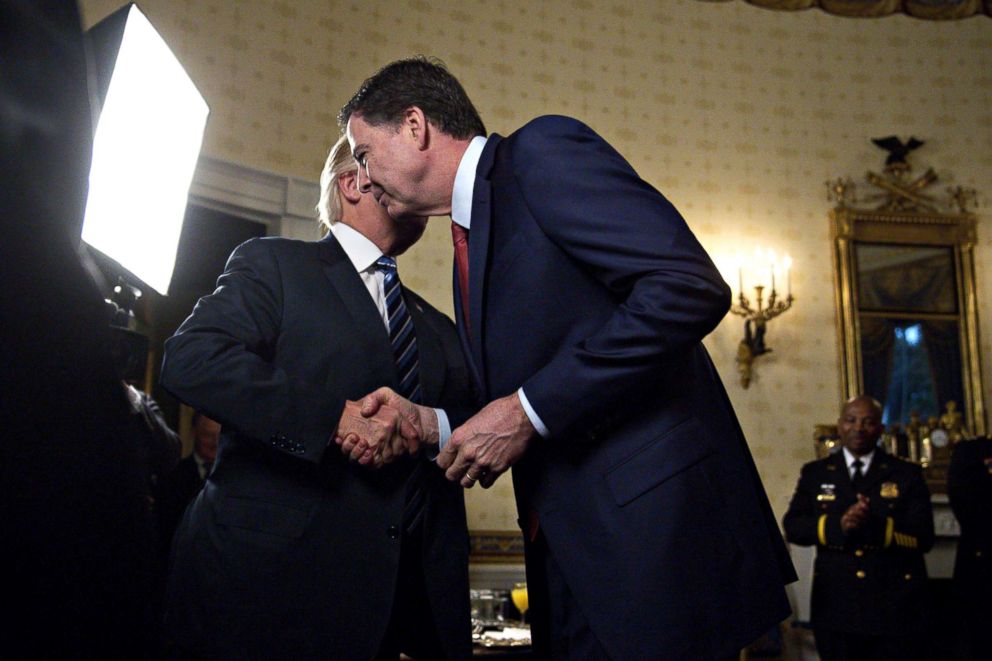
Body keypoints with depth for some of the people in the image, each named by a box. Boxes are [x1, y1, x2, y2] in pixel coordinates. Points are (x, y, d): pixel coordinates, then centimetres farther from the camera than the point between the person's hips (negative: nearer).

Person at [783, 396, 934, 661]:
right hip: (836, 606, 1)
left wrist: (875, 525, -23)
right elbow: (793, 527, -2)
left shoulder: (907, 474, 4)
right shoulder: (815, 473, 8)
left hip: (896, 605, -1)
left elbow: (923, 536, -6)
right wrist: (838, 525, -20)